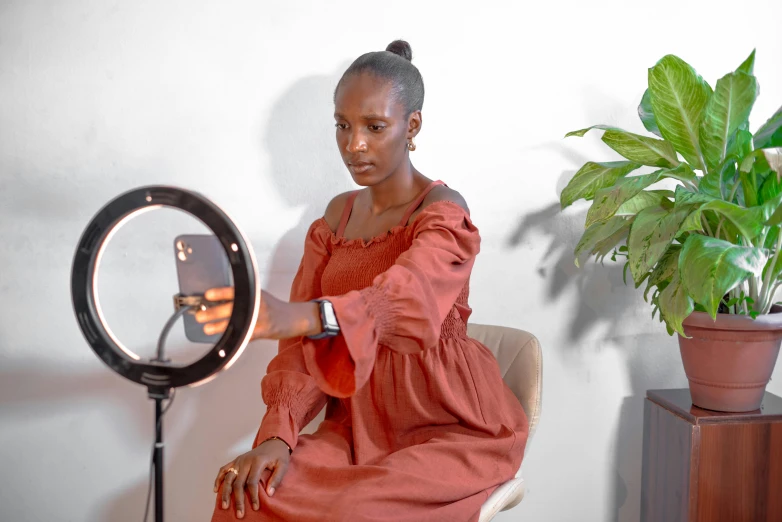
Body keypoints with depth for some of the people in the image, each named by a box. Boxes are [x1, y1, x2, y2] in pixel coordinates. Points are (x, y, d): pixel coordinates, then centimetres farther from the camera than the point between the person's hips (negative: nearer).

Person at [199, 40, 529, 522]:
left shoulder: (444, 212, -13)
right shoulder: (337, 216, 8)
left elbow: (405, 298, -36)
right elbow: (304, 342, 0)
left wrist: (299, 316, -55)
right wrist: (278, 433, -16)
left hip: (453, 427, -5)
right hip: (361, 423, 5)